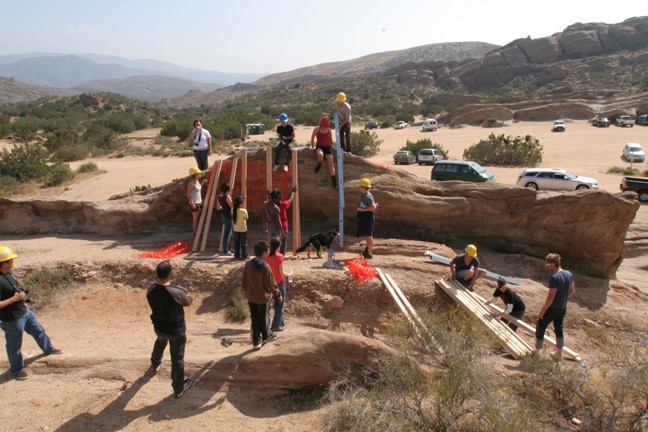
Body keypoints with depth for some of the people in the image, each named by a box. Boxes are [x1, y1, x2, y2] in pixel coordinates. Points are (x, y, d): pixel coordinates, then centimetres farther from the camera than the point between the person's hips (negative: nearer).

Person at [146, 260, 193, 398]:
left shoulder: (150, 289, -18)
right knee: (177, 358, 12)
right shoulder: (177, 292, -34)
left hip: (158, 327, 6)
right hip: (176, 331, -5)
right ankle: (179, 388, 29)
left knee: (160, 343, 38)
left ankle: (155, 364, 66)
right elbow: (188, 302, -13)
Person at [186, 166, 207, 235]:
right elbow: (188, 194, -20)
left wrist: (203, 183, 8)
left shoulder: (197, 180, 5)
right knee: (196, 218, 0)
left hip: (199, 202, 9)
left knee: (199, 217, 16)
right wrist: (192, 204, -23)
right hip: (194, 203, -9)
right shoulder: (191, 183, -21)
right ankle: (195, 233, 11)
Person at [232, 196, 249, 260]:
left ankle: (237, 255, 21)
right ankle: (244, 255, 14)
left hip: (236, 229, 4)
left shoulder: (233, 210, -10)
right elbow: (246, 218, -10)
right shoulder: (243, 211, -23)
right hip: (243, 229, -4)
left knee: (236, 242, 14)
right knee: (243, 242, 8)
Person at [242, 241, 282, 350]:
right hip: (263, 297, -4)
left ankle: (256, 341, 21)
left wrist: (245, 292, 18)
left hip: (251, 297, 4)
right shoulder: (265, 267, -24)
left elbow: (245, 281, 2)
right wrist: (278, 294, -4)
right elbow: (271, 284, -18)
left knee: (254, 318, 15)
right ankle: (266, 336, 37)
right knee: (264, 317, 16)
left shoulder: (248, 264, -8)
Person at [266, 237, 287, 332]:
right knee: (281, 303, 7)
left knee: (277, 302, 22)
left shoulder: (267, 256, -6)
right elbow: (282, 273, -18)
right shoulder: (279, 256, -20)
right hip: (280, 282, -6)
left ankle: (281, 321, 35)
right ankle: (275, 325, 6)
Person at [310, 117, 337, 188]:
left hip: (328, 147, 2)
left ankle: (334, 181, -4)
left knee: (330, 164, -7)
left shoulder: (329, 129, 2)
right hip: (320, 146, -2)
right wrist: (312, 146, 10)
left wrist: (332, 146, 14)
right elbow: (312, 138, 8)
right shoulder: (316, 129, -5)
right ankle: (319, 166, -7)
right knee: (320, 154, -40)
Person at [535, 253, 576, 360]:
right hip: (563, 308, 8)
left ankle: (537, 351, 18)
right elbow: (572, 291, 8)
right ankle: (559, 354, 31)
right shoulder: (568, 274, -3)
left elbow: (550, 297, -24)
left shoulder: (554, 277, -26)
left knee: (540, 327, 9)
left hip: (552, 308, -7)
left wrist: (542, 311, -16)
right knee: (559, 328, 21)